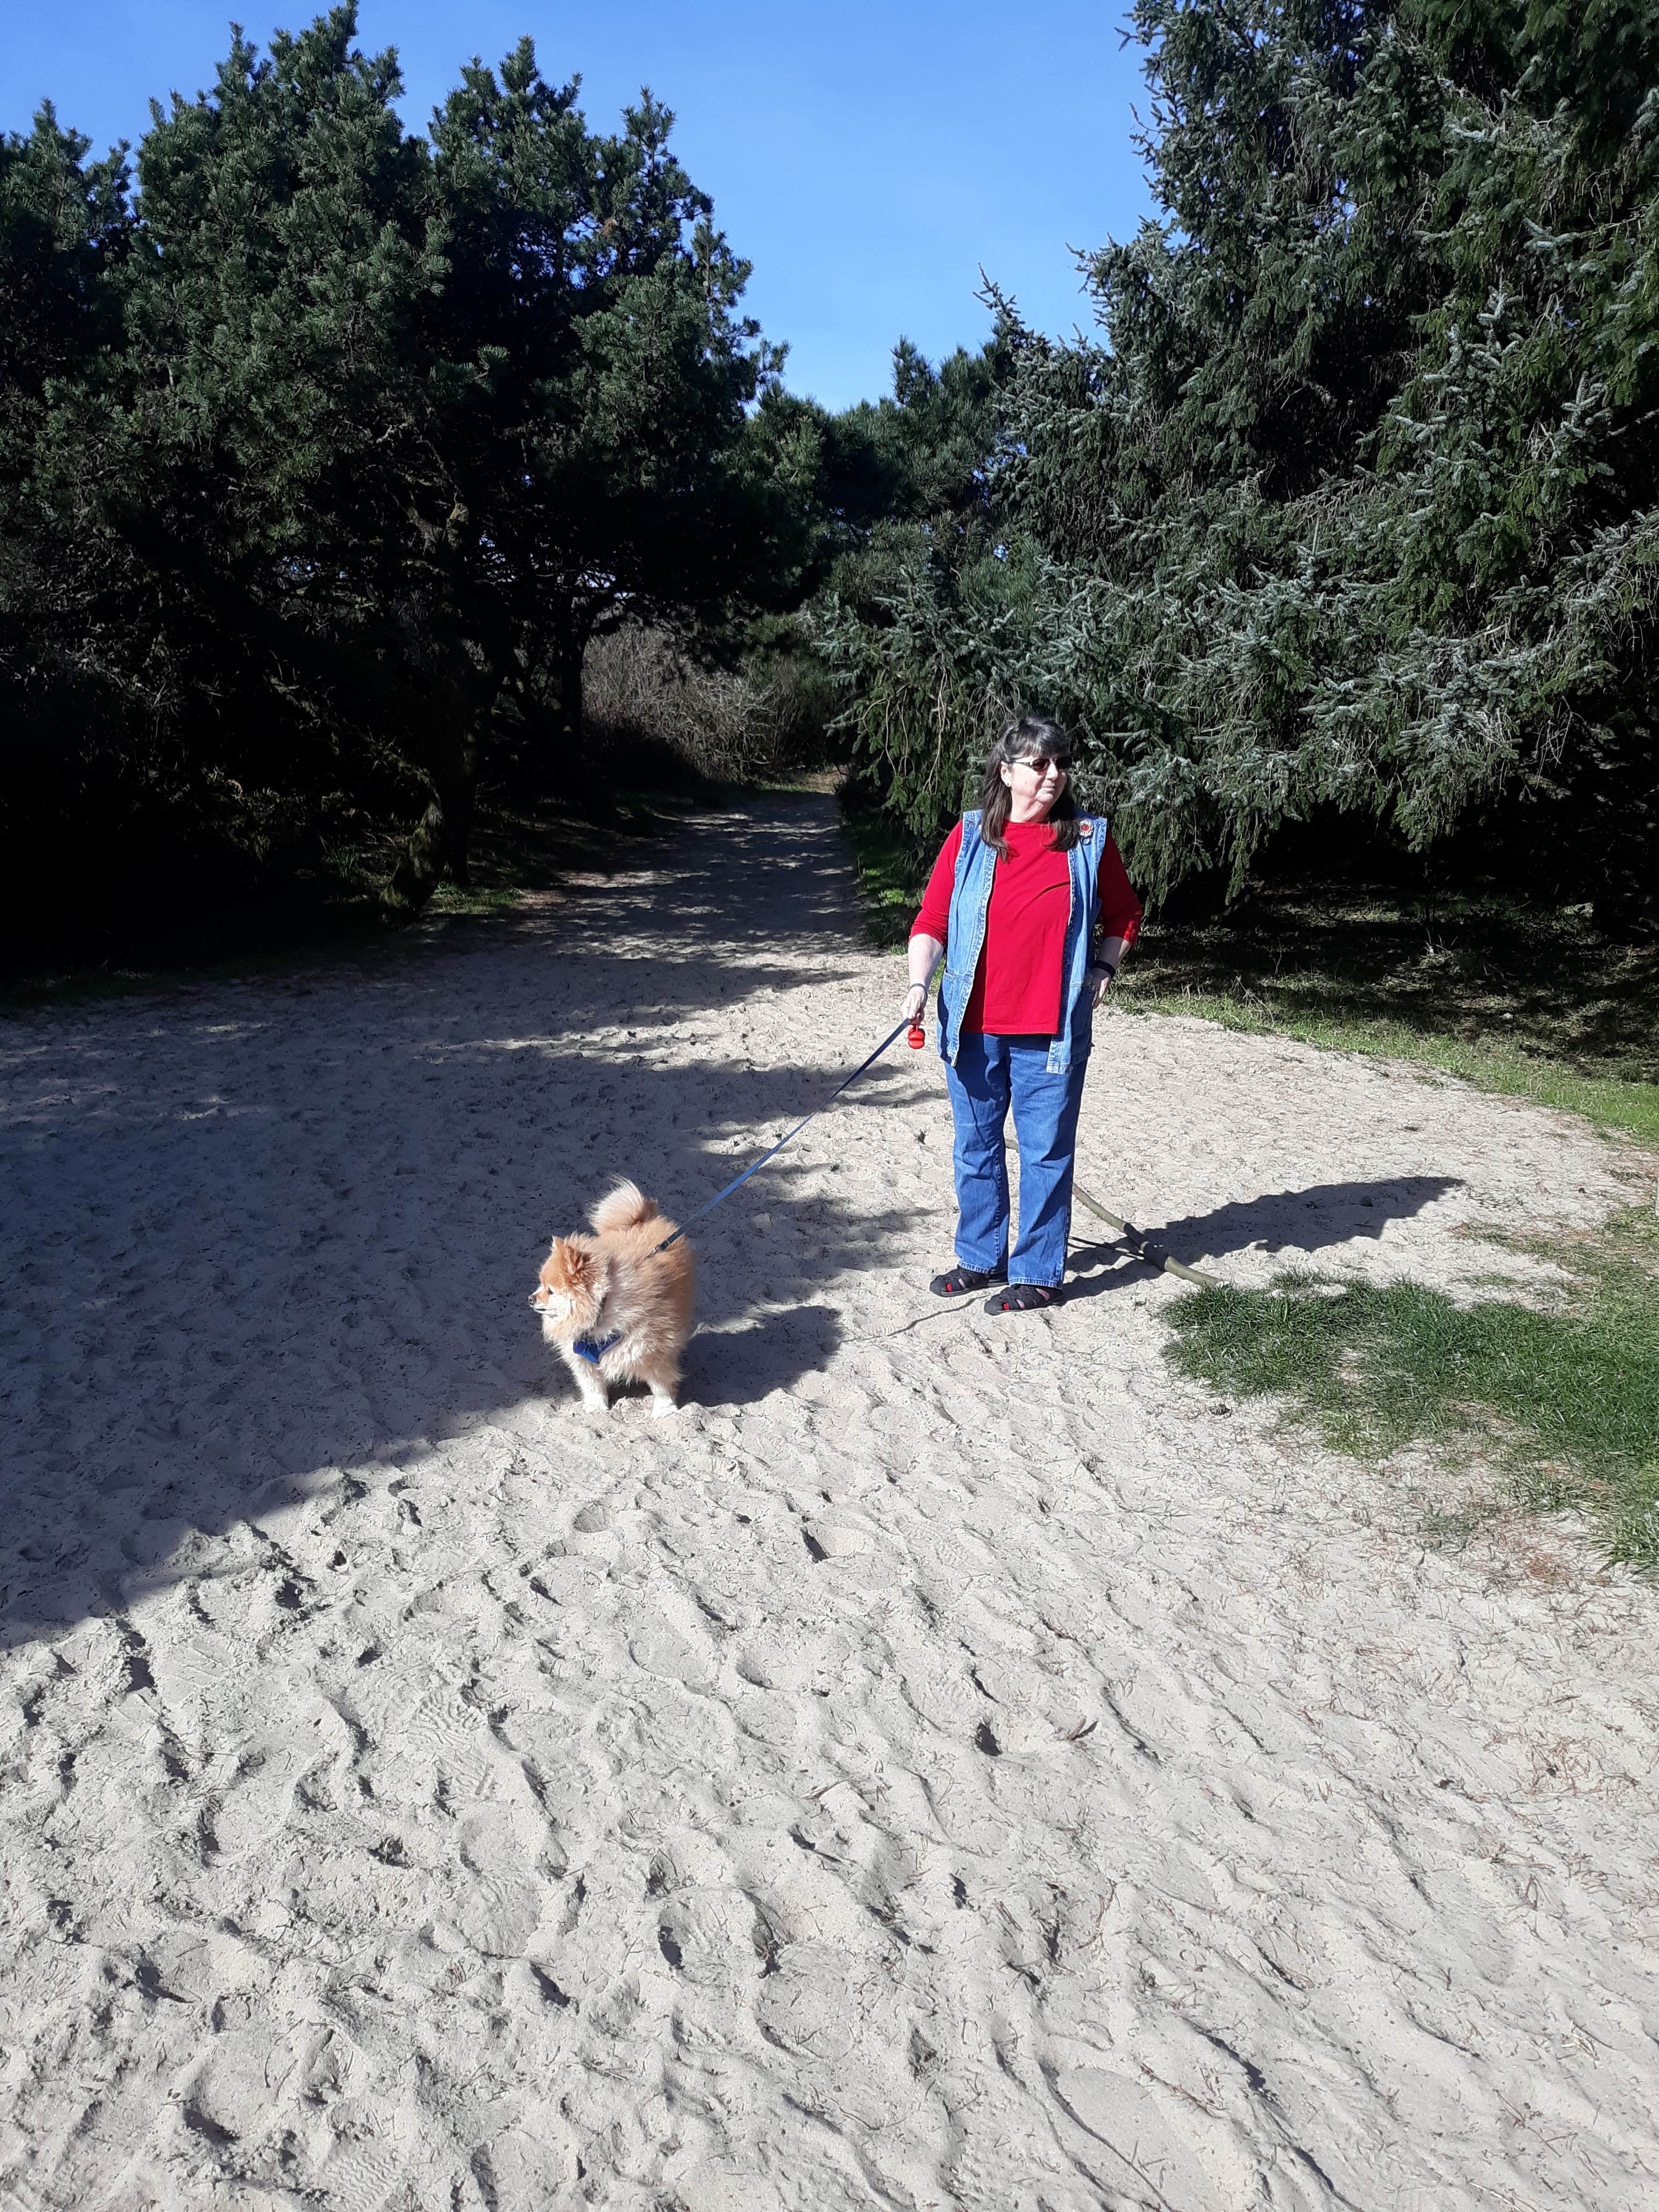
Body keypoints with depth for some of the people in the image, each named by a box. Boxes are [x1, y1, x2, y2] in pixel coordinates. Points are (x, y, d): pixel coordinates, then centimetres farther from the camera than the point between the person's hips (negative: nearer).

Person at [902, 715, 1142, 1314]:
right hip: (973, 1026, 2)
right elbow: (932, 920, -2)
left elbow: (1124, 916, 15)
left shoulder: (1088, 838, 2)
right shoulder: (970, 836, 1)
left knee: (1046, 1152, 4)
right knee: (976, 1148, 13)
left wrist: (1103, 968, 1)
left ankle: (1038, 1274, 17)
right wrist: (919, 983, -16)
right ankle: (981, 1259, 30)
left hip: (1052, 1031, -1)